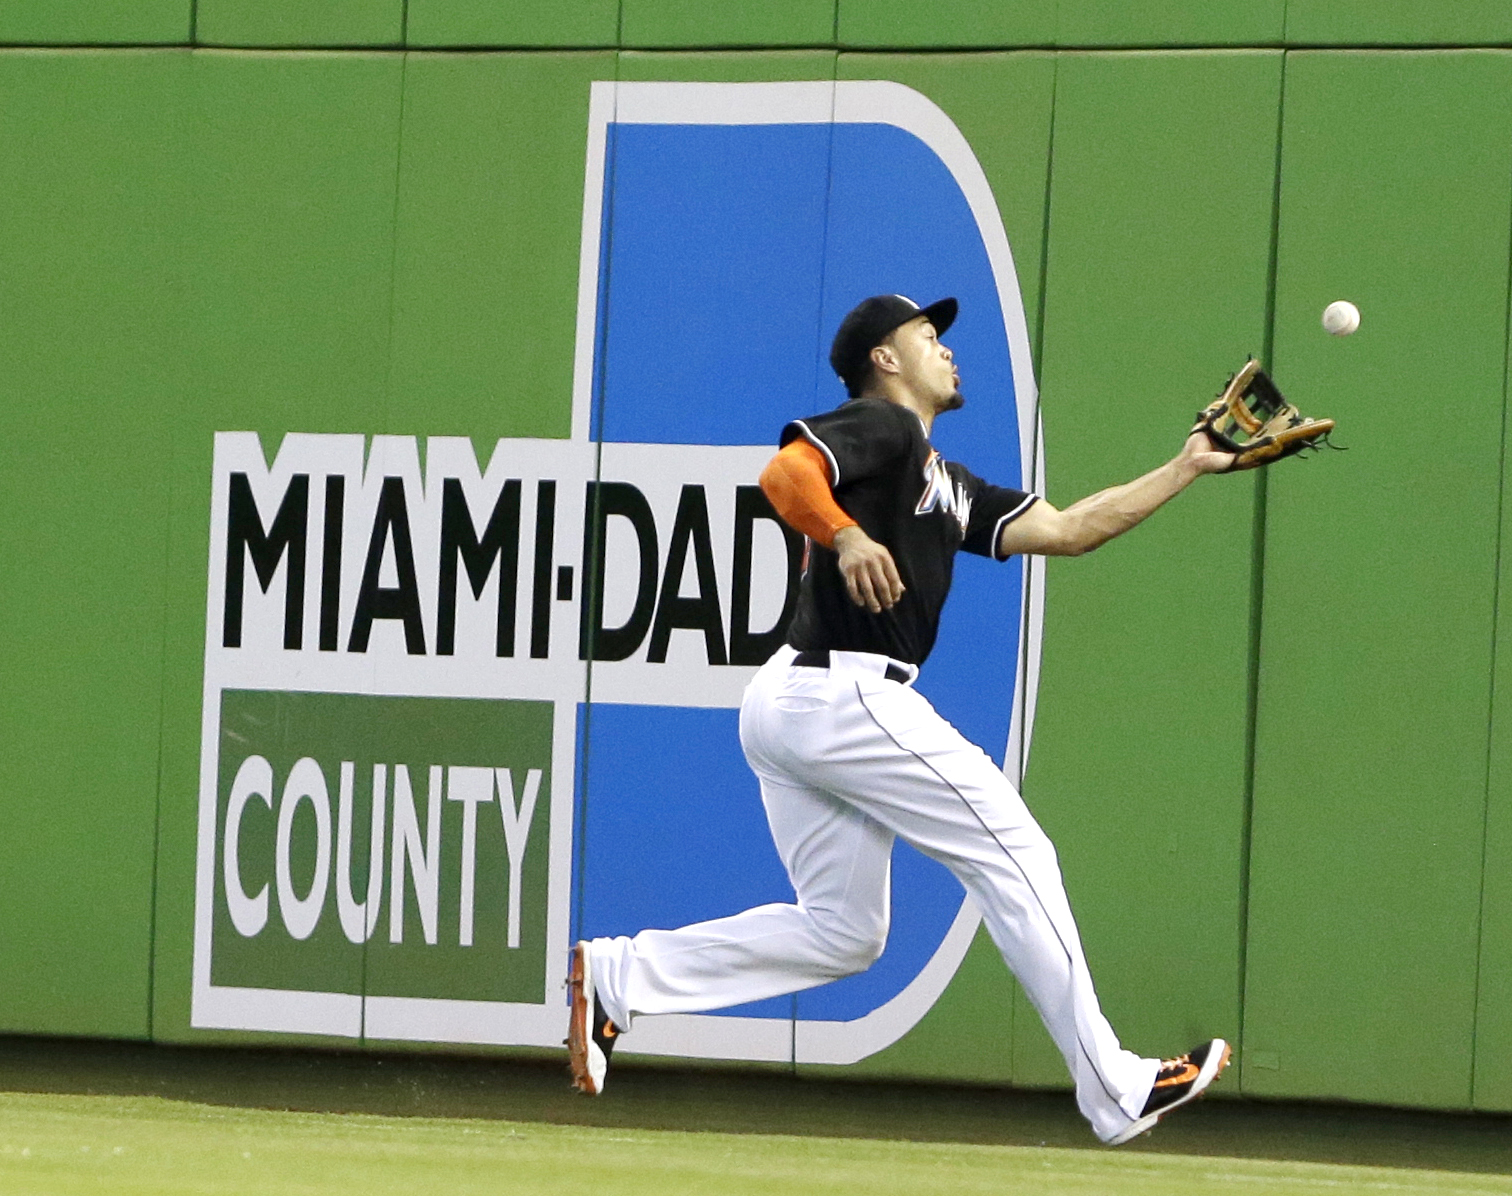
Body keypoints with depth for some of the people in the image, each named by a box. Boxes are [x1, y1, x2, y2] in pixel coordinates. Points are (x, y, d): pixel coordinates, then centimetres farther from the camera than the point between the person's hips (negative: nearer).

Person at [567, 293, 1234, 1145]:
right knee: (1014, 855, -4)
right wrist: (846, 535, -39)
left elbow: (1067, 530, 23)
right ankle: (1114, 1093, -2)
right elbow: (786, 474, -22)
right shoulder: (880, 427, -3)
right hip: (845, 691, -10)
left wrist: (1188, 469, 21)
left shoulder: (947, 487, 25)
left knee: (842, 932, 12)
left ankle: (615, 979, 2)